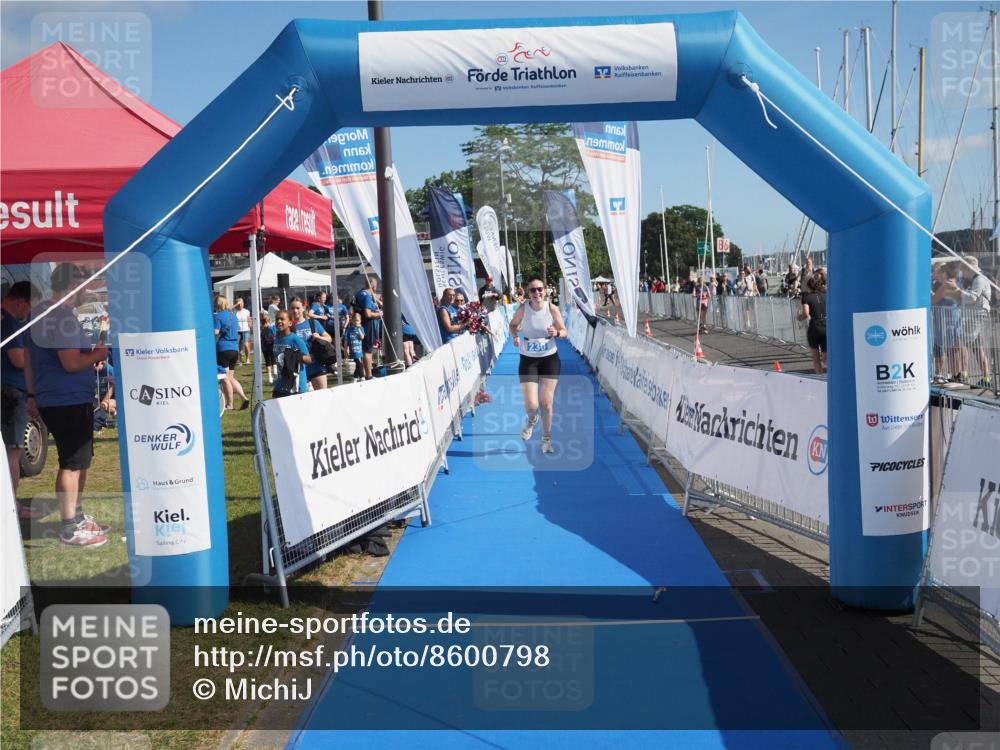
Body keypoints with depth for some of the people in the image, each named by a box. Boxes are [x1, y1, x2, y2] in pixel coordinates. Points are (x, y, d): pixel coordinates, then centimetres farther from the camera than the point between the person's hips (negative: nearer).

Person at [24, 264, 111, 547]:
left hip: (50, 400, 10)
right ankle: (70, 530, 0)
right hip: (69, 401, -10)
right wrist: (100, 353, -8)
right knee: (72, 463, -5)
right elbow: (72, 363, -24)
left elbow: (29, 358, 20)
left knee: (80, 459, 19)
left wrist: (33, 394, 24)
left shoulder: (39, 313, 14)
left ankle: (77, 516, 29)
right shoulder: (64, 318, -18)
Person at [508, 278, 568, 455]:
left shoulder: (552, 308, -10)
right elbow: (513, 324, 10)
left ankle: (546, 439, 24)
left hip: (550, 359, 0)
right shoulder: (523, 309, -10)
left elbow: (565, 332, -3)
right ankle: (531, 420, 32)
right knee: (531, 405, -7)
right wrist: (515, 336, -9)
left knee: (546, 403, 4)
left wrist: (556, 333, -25)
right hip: (528, 360, 0)